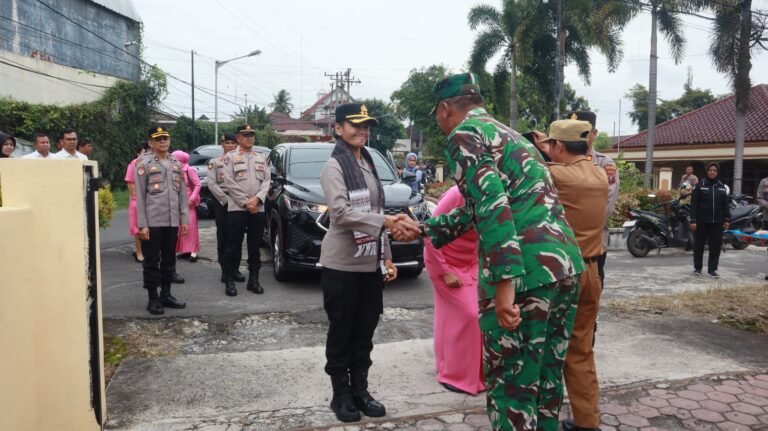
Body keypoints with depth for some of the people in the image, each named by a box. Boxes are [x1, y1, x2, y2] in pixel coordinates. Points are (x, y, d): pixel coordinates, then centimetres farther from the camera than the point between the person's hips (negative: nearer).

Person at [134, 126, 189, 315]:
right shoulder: (144, 164, -3)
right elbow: (140, 196, -6)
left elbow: (182, 193, 13)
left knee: (169, 260, 12)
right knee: (152, 261, 3)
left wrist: (184, 219, 7)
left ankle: (166, 294, 23)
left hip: (172, 221, 5)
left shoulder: (176, 164, 13)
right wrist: (142, 224, -12)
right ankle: (153, 298, 11)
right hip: (152, 222, -5)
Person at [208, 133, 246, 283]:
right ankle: (225, 270, 8)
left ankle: (235, 269, 10)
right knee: (223, 236, 1)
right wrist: (226, 199, -11)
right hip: (221, 201, -1)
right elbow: (212, 184, -3)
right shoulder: (214, 162, 6)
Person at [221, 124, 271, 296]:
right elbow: (229, 183, -6)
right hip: (236, 208, -3)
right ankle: (229, 281, 8)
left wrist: (257, 199, -10)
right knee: (233, 247, 0)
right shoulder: (231, 157, 3)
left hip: (258, 209, 4)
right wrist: (245, 202, -12)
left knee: (255, 247, 8)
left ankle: (253, 280, 16)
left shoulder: (261, 158, 14)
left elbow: (266, 181, 6)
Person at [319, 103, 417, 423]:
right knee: (342, 333, 5)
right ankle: (341, 395, 19)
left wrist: (387, 256, 12)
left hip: (370, 264, 7)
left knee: (364, 333, 13)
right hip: (342, 265, -6)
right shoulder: (334, 167, -9)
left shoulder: (369, 165, 13)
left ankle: (360, 390, 27)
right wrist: (386, 222, -31)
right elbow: (341, 213, -23)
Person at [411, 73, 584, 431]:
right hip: (565, 263, 9)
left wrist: (504, 281, -22)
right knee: (546, 377, 21)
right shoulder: (506, 133, 27)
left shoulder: (463, 134, -1)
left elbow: (492, 205, -17)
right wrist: (422, 229, 38)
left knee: (511, 386, 4)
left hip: (525, 271, -9)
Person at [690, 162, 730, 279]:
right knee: (699, 245, 6)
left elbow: (725, 204, 11)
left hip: (717, 221, 3)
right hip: (702, 220, -2)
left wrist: (727, 219, 2)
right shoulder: (700, 185, -1)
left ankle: (712, 269, 10)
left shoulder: (722, 186, 10)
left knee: (716, 246, 2)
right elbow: (694, 203, -5)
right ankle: (697, 267, 19)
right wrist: (693, 220, -11)